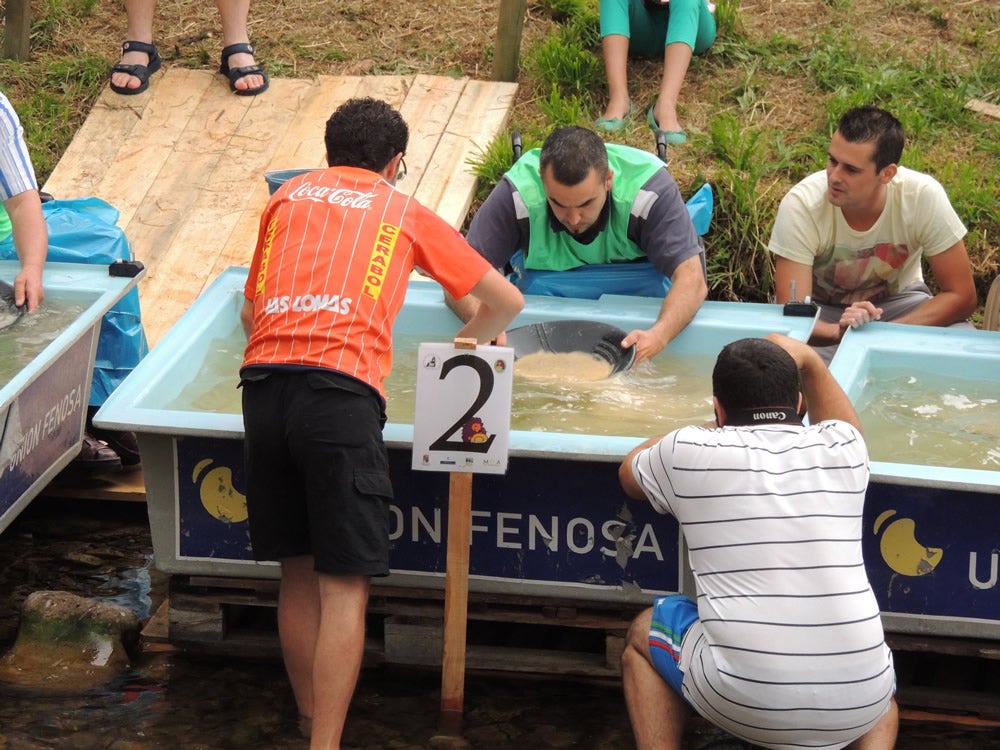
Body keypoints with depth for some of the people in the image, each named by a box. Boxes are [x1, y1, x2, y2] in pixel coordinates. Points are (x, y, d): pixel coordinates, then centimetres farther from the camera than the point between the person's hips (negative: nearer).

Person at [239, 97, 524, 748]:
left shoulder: (287, 197, 26)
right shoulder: (406, 212, 20)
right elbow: (508, 302, 26)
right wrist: (459, 349, 44)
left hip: (263, 383, 4)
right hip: (340, 391, -4)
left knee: (298, 575, 13)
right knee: (345, 588, -3)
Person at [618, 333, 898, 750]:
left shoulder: (691, 454, 3)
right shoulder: (843, 450, 9)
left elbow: (630, 473, 29)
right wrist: (808, 361, 46)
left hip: (742, 705, -2)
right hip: (858, 707, 2)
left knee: (644, 634, 28)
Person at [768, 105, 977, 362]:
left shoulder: (924, 196, -26)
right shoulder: (801, 204, -29)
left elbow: (961, 295, -19)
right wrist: (839, 332, -52)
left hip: (896, 299, 2)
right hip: (819, 307, -2)